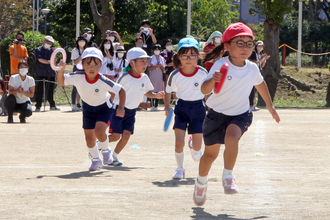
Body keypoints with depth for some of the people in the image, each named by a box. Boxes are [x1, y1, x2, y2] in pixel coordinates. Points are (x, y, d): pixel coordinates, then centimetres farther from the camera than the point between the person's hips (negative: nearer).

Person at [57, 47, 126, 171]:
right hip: (88, 107, 4)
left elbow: (121, 91, -25)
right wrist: (61, 70, -36)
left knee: (99, 131, -24)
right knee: (89, 136, 6)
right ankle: (95, 160, 30)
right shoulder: (78, 77, -25)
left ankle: (106, 150, 8)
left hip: (104, 107, -4)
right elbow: (61, 82, -17)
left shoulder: (102, 81, -32)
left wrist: (120, 108, -35)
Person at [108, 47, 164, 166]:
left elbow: (147, 92, 14)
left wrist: (156, 95, -6)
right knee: (116, 136, -10)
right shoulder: (125, 77, -16)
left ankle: (114, 156, 14)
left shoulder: (144, 78, 1)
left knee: (126, 135, -5)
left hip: (131, 111, 5)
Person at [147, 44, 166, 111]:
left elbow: (164, 69, 12)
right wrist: (156, 66, -13)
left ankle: (156, 106, 6)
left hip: (160, 77, 3)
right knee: (153, 91, -11)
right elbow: (149, 68, -2)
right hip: (153, 77, -3)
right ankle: (152, 106, -12)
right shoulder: (151, 58, 4)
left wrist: (160, 66, -7)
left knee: (158, 92, 2)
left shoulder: (162, 59, 13)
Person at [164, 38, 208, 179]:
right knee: (179, 143, -12)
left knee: (197, 147, 0)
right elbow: (168, 92, 6)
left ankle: (193, 147, 39)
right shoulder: (175, 75, -10)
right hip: (181, 108, 0)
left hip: (198, 108, 0)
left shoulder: (203, 73, -13)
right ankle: (180, 169, 11)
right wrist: (167, 108, -3)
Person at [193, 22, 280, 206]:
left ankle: (228, 177, -17)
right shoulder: (221, 66, -20)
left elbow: (260, 84, 18)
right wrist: (212, 81, -53)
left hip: (240, 115, 1)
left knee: (232, 137, -31)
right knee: (211, 152, 11)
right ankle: (201, 182, 38)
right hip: (217, 114, -1)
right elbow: (204, 90, -31)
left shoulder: (252, 68, -6)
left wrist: (270, 105, 25)